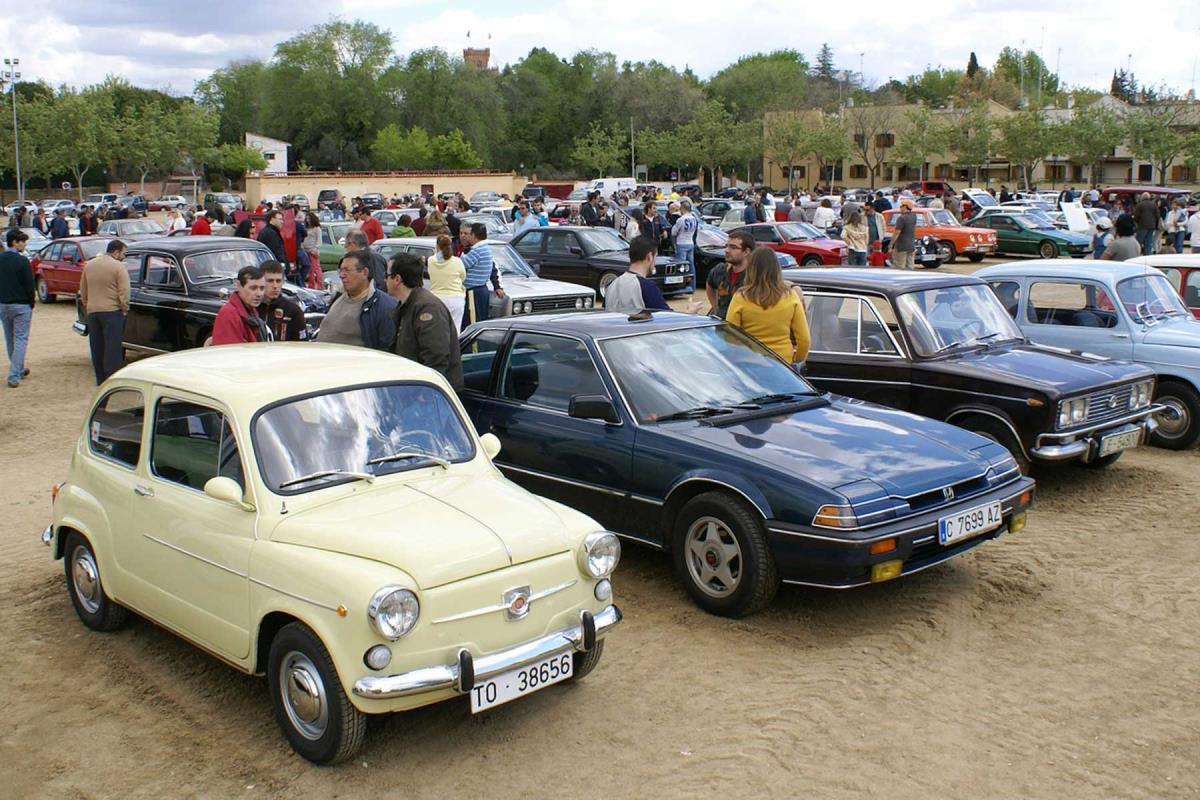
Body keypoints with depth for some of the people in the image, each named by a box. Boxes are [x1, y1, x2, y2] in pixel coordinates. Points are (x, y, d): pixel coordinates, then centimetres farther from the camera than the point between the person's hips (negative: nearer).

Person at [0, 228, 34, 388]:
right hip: (21, 306, -6)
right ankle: (14, 377, -8)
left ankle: (19, 370, 31)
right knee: (20, 340, -2)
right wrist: (31, 304, 0)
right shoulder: (22, 261, -14)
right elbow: (30, 286, -13)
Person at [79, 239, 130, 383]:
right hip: (111, 311, -6)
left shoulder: (89, 265, 10)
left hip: (92, 311, 6)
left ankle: (100, 379, 17)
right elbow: (124, 293, -15)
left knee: (96, 347, 12)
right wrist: (125, 310, -4)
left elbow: (83, 291, 15)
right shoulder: (118, 266, -11)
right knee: (113, 347, -3)